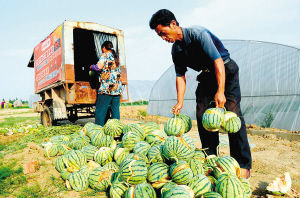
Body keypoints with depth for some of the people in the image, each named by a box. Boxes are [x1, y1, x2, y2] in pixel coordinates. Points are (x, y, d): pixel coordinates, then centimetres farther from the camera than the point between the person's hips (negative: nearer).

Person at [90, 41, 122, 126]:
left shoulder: (105, 55, -1)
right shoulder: (115, 56, 20)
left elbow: (98, 67, -11)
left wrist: (92, 66, 9)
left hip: (107, 87, -7)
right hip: (117, 87, 7)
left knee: (100, 110, -2)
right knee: (115, 110, 7)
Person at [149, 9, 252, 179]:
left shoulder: (198, 33, -22)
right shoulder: (176, 50, 0)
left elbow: (218, 62, -27)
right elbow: (180, 76, 4)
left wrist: (220, 91, -33)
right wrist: (180, 102, -4)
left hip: (225, 70, -7)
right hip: (207, 75, 7)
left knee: (232, 112, -16)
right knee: (201, 115, -1)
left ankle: (243, 165, -9)